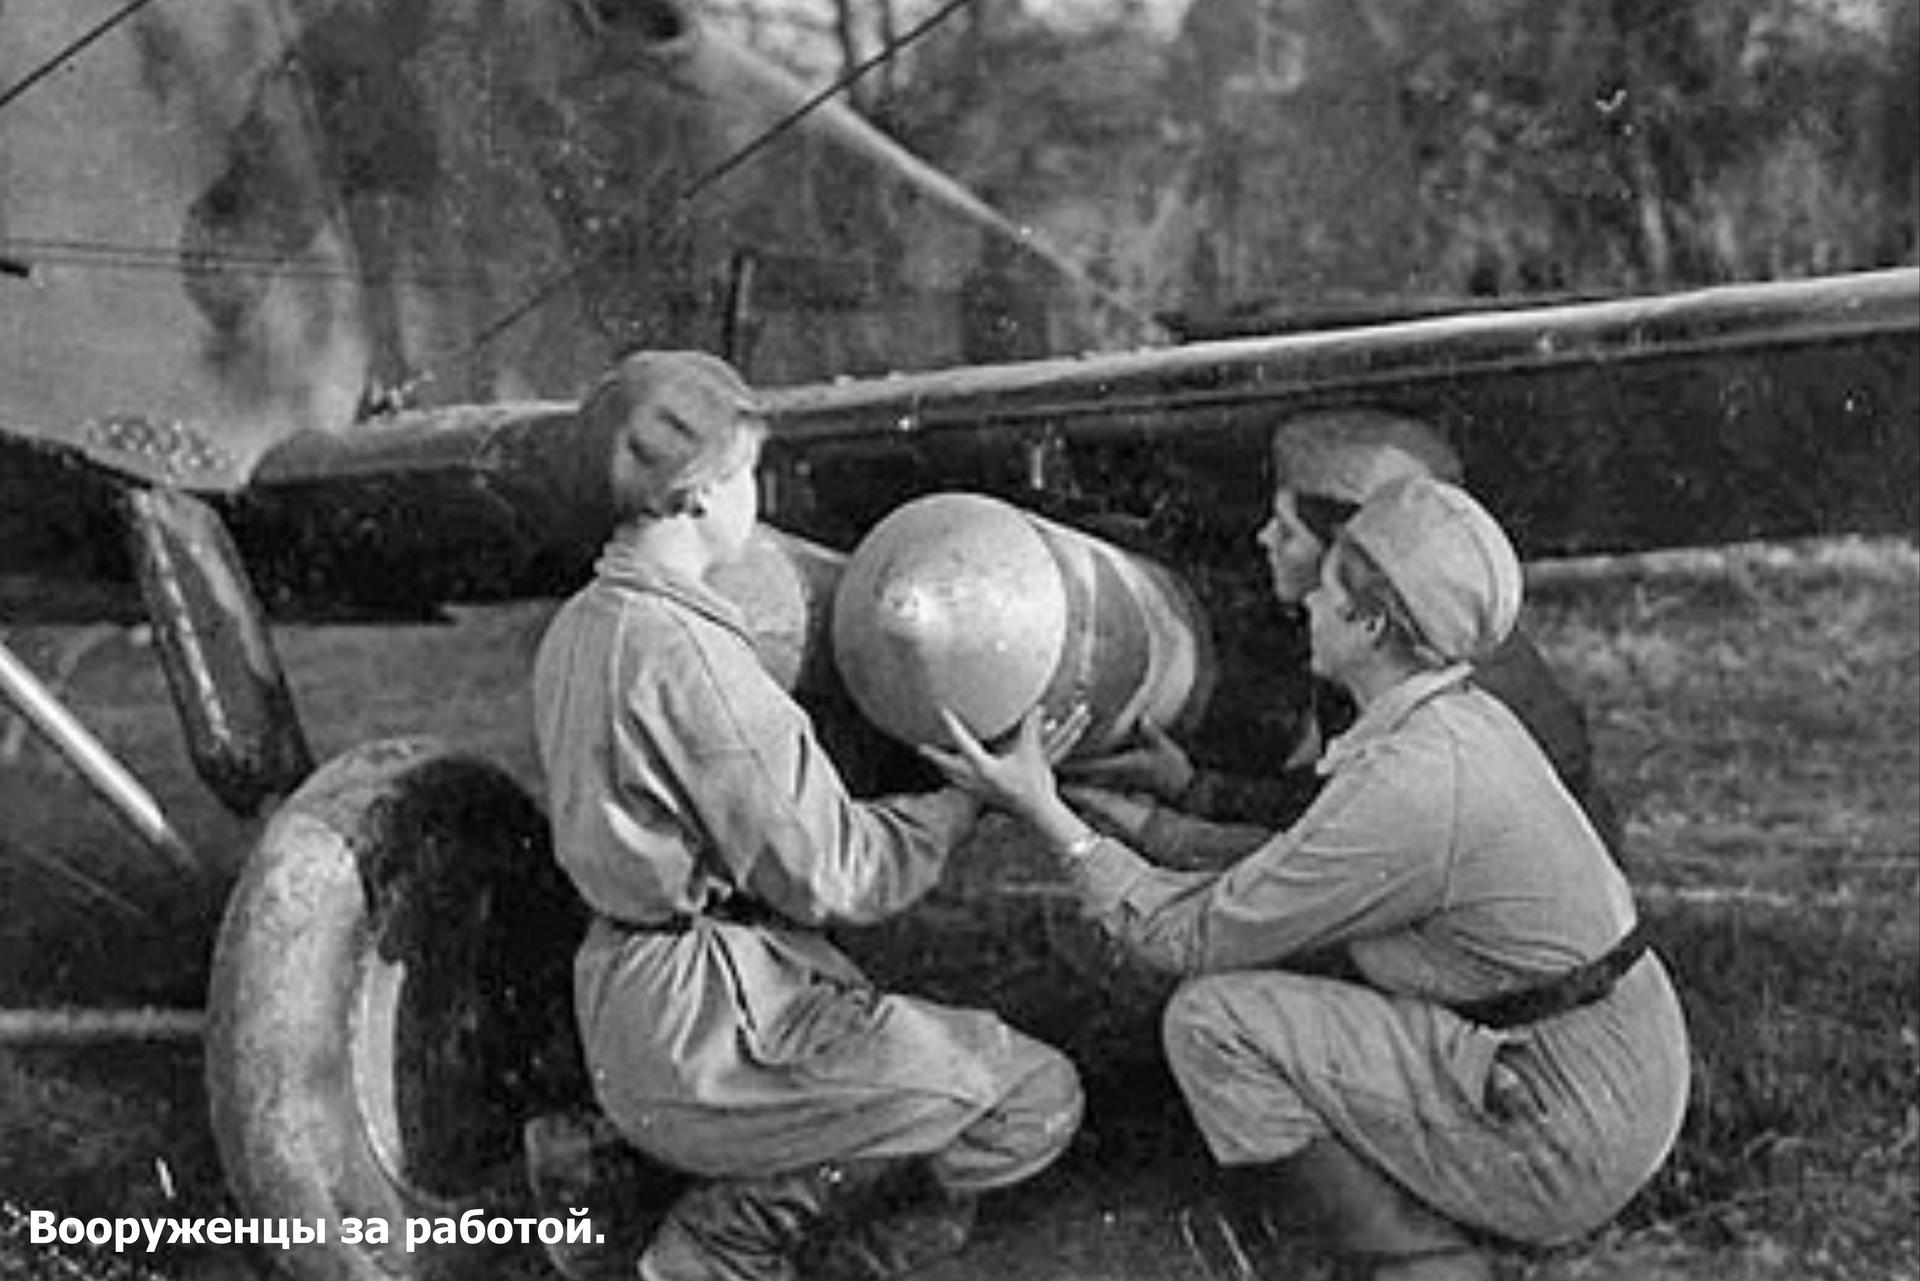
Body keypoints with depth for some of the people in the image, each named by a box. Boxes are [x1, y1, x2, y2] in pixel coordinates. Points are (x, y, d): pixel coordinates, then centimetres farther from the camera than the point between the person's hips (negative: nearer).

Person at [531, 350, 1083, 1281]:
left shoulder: (578, 627, 8)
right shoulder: (681, 652, -22)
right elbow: (826, 874, -19)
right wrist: (971, 797, -4)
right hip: (709, 1031, -10)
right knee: (1037, 1099, -5)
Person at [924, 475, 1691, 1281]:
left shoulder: (1408, 785, -24)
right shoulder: (1456, 721, 4)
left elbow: (1197, 939, -15)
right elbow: (1313, 867, 18)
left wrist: (1045, 815, -8)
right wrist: (1153, 828, 15)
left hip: (1559, 1140, -9)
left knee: (1216, 1022, -13)